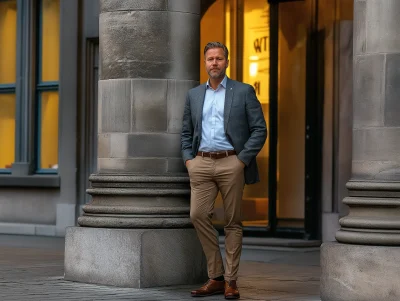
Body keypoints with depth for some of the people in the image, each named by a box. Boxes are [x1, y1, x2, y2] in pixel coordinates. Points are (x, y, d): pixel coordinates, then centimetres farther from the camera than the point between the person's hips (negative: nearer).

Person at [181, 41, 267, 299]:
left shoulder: (244, 92, 2)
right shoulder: (194, 95, 14)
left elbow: (259, 130, -1)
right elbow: (186, 132, 20)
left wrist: (243, 159, -9)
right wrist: (188, 158, 5)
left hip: (231, 163, -3)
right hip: (201, 163, 3)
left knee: (233, 222, 1)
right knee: (198, 215, -7)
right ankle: (216, 277, 5)